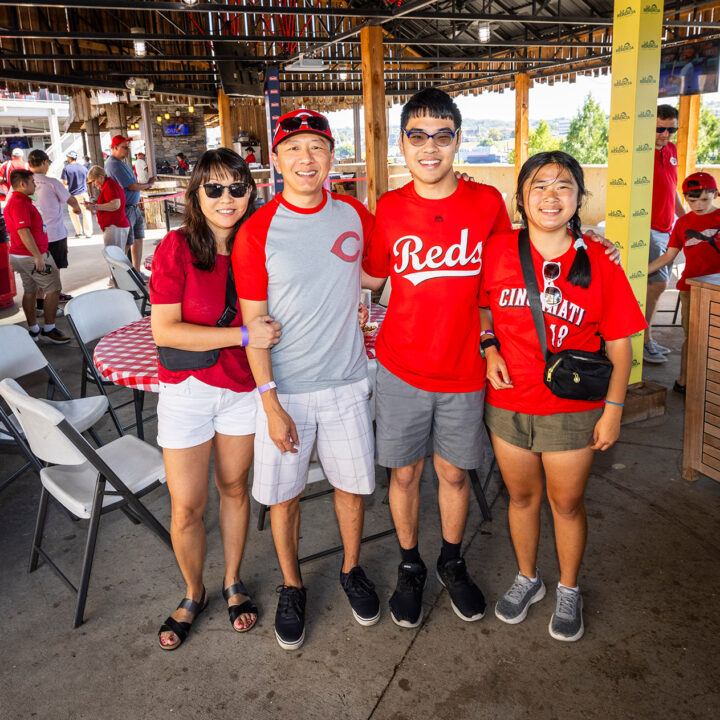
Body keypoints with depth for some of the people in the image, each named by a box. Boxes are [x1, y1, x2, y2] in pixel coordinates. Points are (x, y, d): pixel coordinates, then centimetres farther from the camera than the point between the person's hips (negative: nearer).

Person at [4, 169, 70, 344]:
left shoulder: (13, 202, 16)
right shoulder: (20, 203, -18)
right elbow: (23, 232, -25)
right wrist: (38, 256, -26)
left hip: (21, 256, 11)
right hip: (31, 256, -11)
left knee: (30, 292, 14)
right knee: (53, 289, -4)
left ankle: (33, 330, 20)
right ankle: (49, 329, 0)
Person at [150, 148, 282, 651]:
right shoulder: (176, 248, -14)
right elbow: (165, 330, -19)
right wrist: (244, 335, -24)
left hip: (243, 387, 3)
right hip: (187, 388, -2)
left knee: (235, 488, 17)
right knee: (187, 507, 4)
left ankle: (233, 582, 39)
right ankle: (194, 594, 31)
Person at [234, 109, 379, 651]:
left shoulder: (356, 215, 0)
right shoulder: (257, 232, -10)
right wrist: (271, 405, -13)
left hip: (346, 382, 3)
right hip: (285, 388, -2)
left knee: (353, 484, 14)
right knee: (284, 493, 10)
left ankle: (352, 569, 40)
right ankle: (292, 586, 34)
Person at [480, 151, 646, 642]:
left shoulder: (598, 264, -9)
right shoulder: (498, 250, -5)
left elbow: (620, 344, -3)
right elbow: (481, 307, 11)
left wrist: (613, 409, -5)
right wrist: (490, 349, -5)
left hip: (573, 409, -1)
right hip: (509, 402, 2)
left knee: (567, 503, 12)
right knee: (522, 495, 18)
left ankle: (569, 591, 37)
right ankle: (527, 579, 41)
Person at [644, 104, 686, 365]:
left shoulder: (671, 150, 14)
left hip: (666, 229, 8)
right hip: (646, 229, -8)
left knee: (654, 285, 10)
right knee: (658, 282, -15)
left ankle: (646, 338, 18)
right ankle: (642, 341, -5)